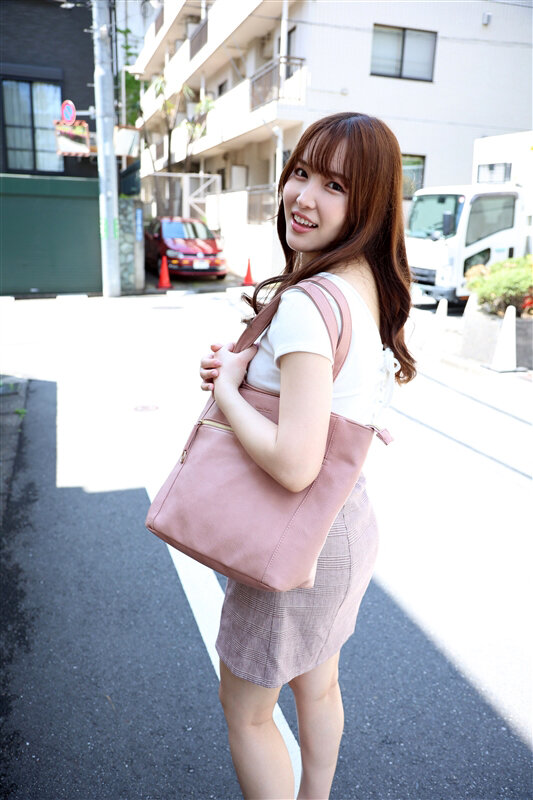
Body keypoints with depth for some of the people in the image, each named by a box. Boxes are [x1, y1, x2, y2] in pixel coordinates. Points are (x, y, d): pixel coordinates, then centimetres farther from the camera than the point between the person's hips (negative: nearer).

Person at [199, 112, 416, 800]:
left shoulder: (306, 304, -28)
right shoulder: (368, 282, 0)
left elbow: (294, 464, -34)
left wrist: (227, 390, -18)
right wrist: (247, 366, -3)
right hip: (349, 517, 9)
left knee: (244, 709, 17)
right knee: (317, 685, 30)